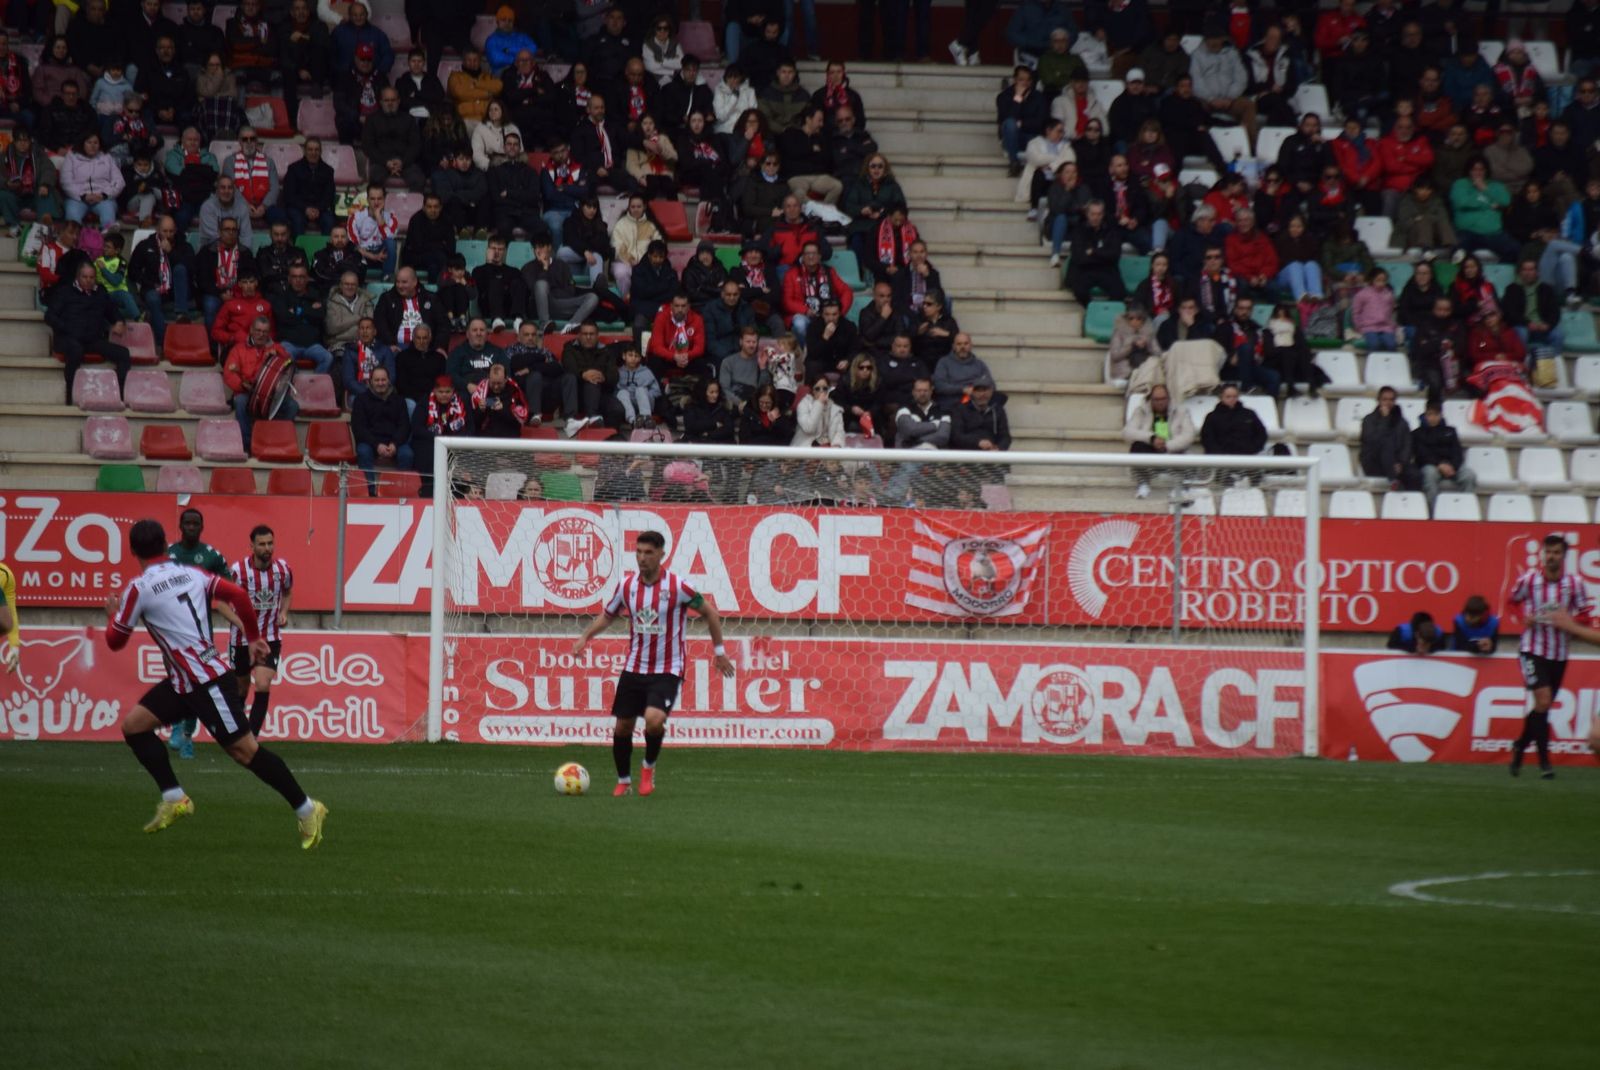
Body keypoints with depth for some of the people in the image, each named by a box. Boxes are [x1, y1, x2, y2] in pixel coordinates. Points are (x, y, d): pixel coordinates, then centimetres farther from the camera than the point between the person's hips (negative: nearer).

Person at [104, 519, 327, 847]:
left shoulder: (138, 588, -11)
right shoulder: (190, 574, 8)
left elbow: (115, 641, -3)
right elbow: (238, 595, 4)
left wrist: (113, 613, 19)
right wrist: (254, 638, 16)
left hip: (206, 681, -9)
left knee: (245, 750, -5)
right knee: (133, 725, 8)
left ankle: (307, 810, -1)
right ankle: (174, 799, 5)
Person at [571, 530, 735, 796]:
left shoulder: (677, 587, -13)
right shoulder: (627, 585, 0)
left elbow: (709, 612, 0)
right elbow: (608, 615, 16)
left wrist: (719, 651, 3)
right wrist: (586, 637, 0)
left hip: (667, 671, -4)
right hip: (634, 668, 4)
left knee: (654, 720, -25)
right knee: (622, 727, 5)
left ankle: (649, 767, 4)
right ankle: (623, 781, 28)